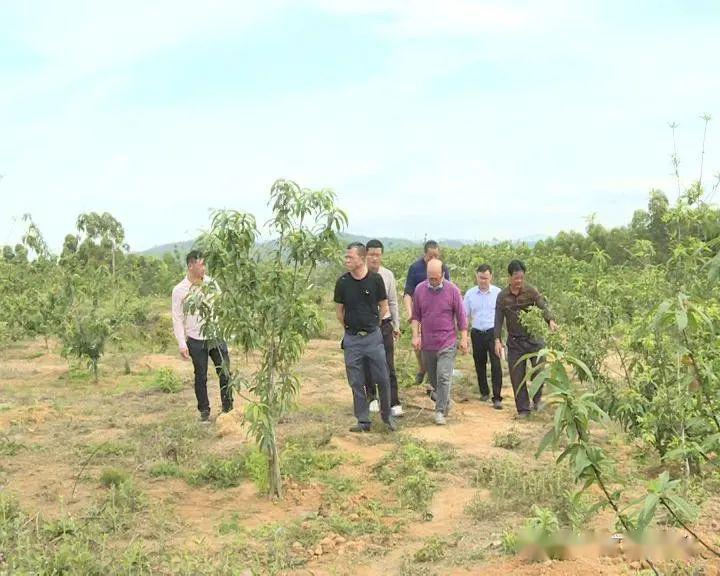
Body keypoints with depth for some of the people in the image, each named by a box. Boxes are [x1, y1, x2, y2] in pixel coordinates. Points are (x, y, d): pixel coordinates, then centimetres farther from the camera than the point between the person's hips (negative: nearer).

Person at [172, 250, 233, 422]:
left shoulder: (211, 283, 1)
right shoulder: (179, 290, -7)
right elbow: (177, 318, -4)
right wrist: (182, 344, -9)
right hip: (196, 341, -2)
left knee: (225, 374, 4)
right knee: (201, 377, 9)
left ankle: (228, 409, 19)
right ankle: (204, 411, 24)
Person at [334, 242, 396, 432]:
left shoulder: (375, 279, -6)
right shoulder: (342, 282, -3)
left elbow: (383, 307, 6)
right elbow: (339, 311, 8)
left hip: (373, 336, -1)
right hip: (352, 339, 1)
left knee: (382, 379, 3)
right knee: (356, 382, 7)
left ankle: (387, 415, 23)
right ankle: (363, 421, 18)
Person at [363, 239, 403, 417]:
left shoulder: (388, 275, 1)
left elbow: (393, 302, 9)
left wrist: (396, 326, 12)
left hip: (384, 325, 1)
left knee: (388, 366, -1)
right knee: (367, 365, 11)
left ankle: (394, 403, 2)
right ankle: (372, 398, 29)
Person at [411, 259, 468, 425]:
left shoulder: (452, 290, -6)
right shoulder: (420, 289, 0)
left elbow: (461, 316, -1)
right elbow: (416, 316, 8)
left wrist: (464, 339, -2)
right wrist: (415, 335, -2)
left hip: (447, 343, -3)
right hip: (427, 343, 4)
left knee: (444, 377, -11)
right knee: (432, 379, 14)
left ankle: (440, 411, -4)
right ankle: (445, 401, 35)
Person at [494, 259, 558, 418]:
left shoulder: (531, 291, -4)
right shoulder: (502, 296, 1)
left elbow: (543, 306, -15)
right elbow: (498, 319, 1)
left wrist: (550, 320, -36)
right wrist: (497, 340, -9)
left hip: (533, 337, -1)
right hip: (514, 341, 2)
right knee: (517, 376, 3)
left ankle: (537, 398, 21)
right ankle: (523, 409, 15)